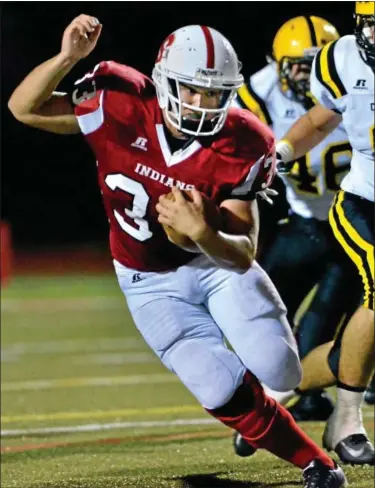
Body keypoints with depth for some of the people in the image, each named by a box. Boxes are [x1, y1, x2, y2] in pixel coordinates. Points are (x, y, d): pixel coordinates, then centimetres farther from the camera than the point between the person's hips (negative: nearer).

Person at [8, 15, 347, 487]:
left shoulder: (239, 148, -22)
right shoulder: (124, 107, -22)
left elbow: (243, 254, -22)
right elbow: (23, 108, -13)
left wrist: (201, 233, -44)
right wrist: (67, 57, -30)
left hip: (217, 260, 1)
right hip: (153, 283, 0)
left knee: (280, 373, -16)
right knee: (224, 393, -15)